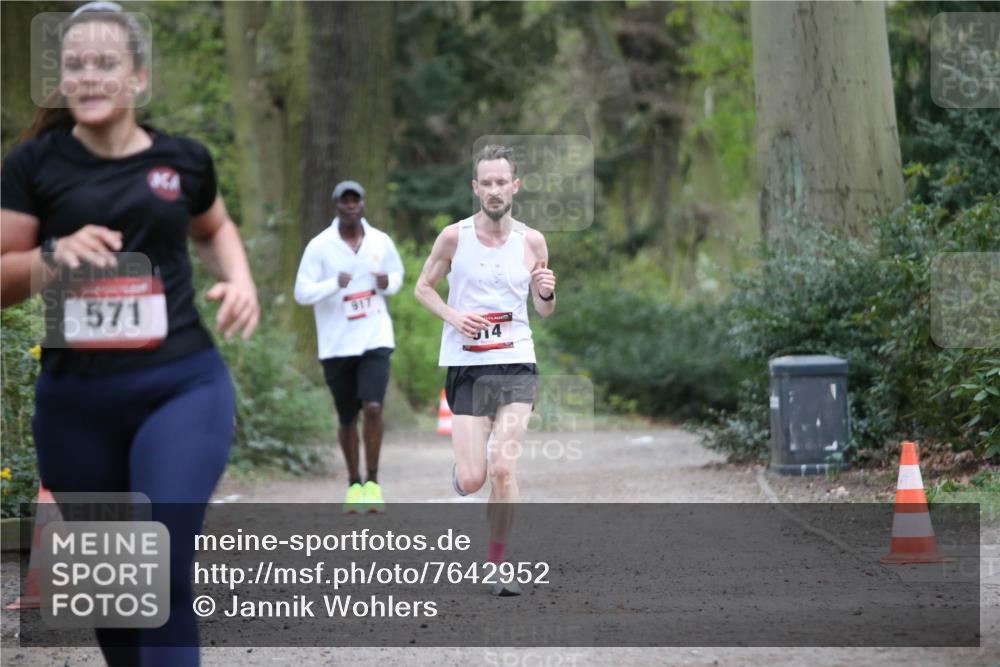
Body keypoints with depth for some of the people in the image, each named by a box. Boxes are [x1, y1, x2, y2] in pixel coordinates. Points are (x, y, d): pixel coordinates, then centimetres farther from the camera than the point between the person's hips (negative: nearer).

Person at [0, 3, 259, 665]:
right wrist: (55, 256, -18)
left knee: (166, 568, -16)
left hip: (182, 387, -1)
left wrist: (239, 279, 6)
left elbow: (214, 228, 26)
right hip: (75, 399, 1)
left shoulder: (183, 159, 4)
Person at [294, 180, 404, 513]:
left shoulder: (381, 242, 3)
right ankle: (354, 484, 25)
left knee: (373, 408, -17)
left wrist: (387, 283, -5)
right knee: (347, 418, 8)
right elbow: (302, 292, -8)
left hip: (375, 339, 0)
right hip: (336, 345, 0)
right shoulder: (319, 246, -5)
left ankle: (373, 482, -6)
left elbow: (397, 275, 19)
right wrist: (335, 284, -24)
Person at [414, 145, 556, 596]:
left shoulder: (532, 241, 3)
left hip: (517, 365, 1)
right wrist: (453, 316, -8)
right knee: (472, 481, -4)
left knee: (504, 470, -11)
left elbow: (544, 312, 14)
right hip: (466, 366, 0)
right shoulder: (454, 236, -2)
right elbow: (423, 286, 11)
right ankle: (461, 465, 34)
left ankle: (497, 566, 4)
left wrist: (547, 295, -10)